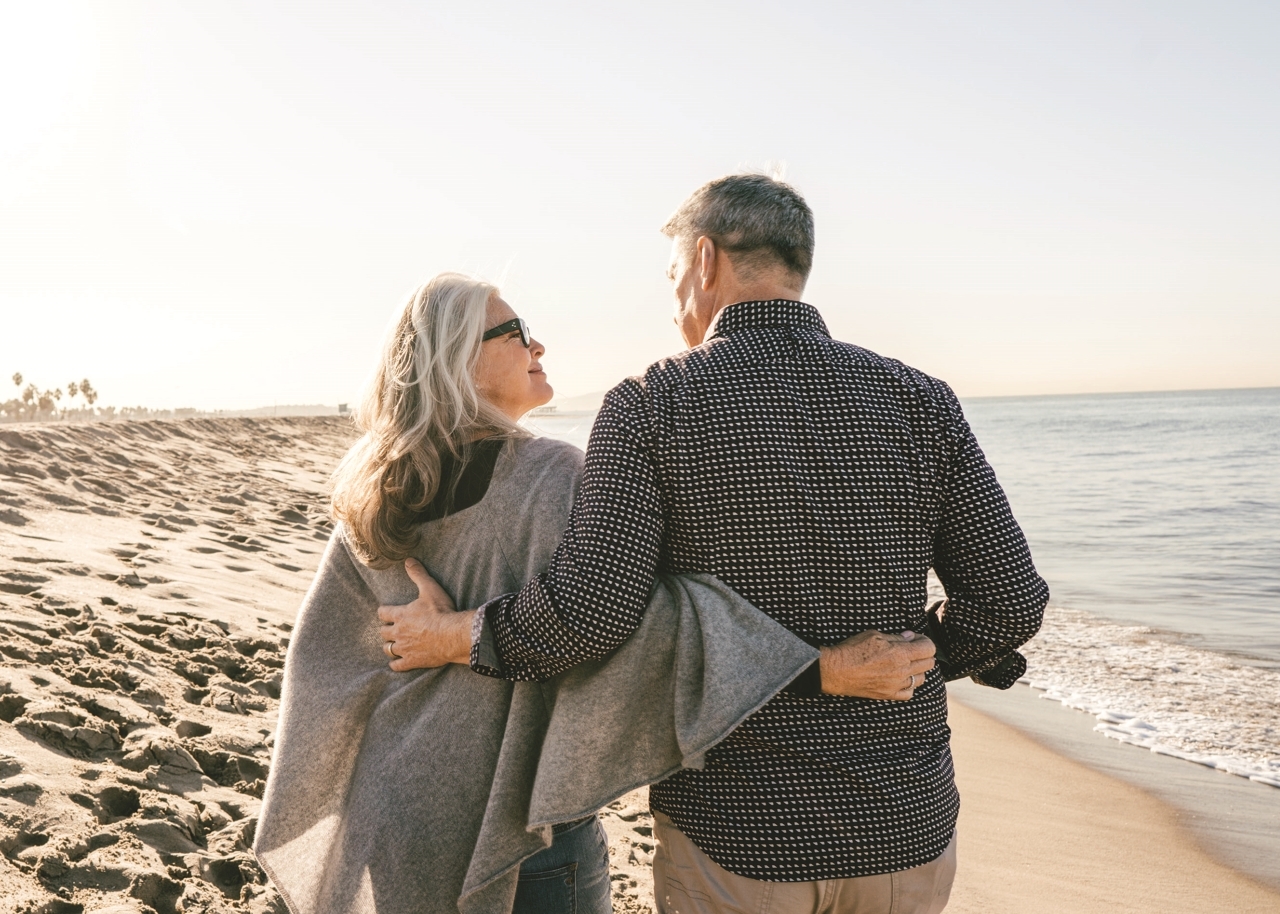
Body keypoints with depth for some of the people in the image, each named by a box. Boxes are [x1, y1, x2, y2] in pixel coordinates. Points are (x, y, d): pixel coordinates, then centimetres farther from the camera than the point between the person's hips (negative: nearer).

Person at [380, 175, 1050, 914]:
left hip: (733, 834, -2)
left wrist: (457, 638, -3)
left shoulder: (650, 406, -11)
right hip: (904, 826, 3)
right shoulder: (918, 401, -4)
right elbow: (1011, 601, -5)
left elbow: (592, 610, -20)